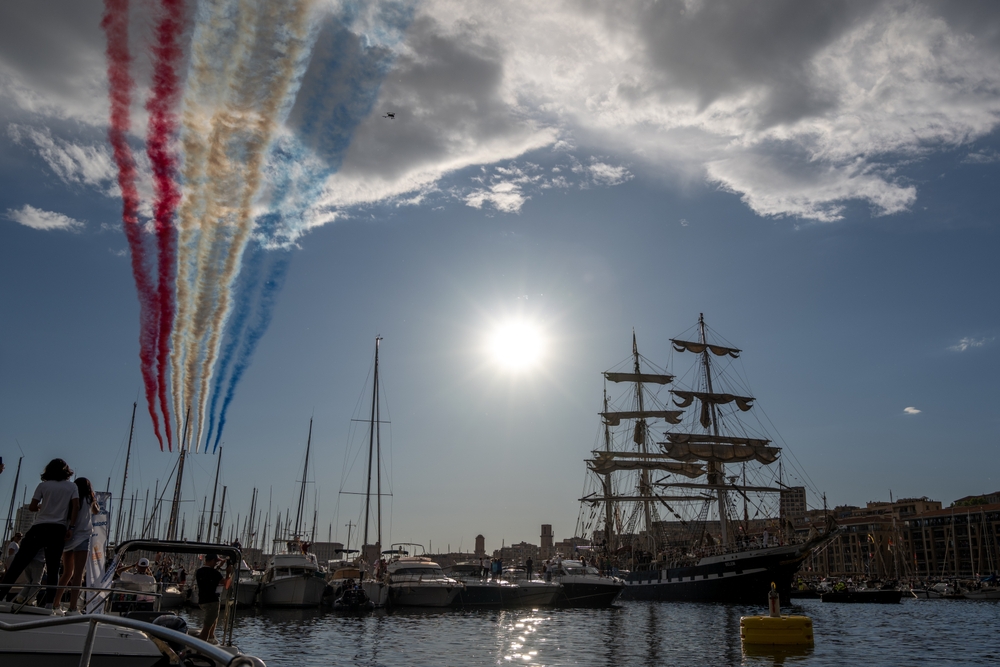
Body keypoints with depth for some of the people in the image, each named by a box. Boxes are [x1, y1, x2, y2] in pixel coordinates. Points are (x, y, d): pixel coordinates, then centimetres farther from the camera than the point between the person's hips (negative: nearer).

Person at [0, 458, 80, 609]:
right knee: (53, 568, 0)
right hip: (59, 529, 0)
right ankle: (48, 603, -8)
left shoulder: (43, 485, 9)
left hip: (40, 527, 0)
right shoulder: (72, 486, 10)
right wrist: (71, 527, -2)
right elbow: (76, 506, -2)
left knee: (19, 562, 3)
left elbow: (32, 507, 5)